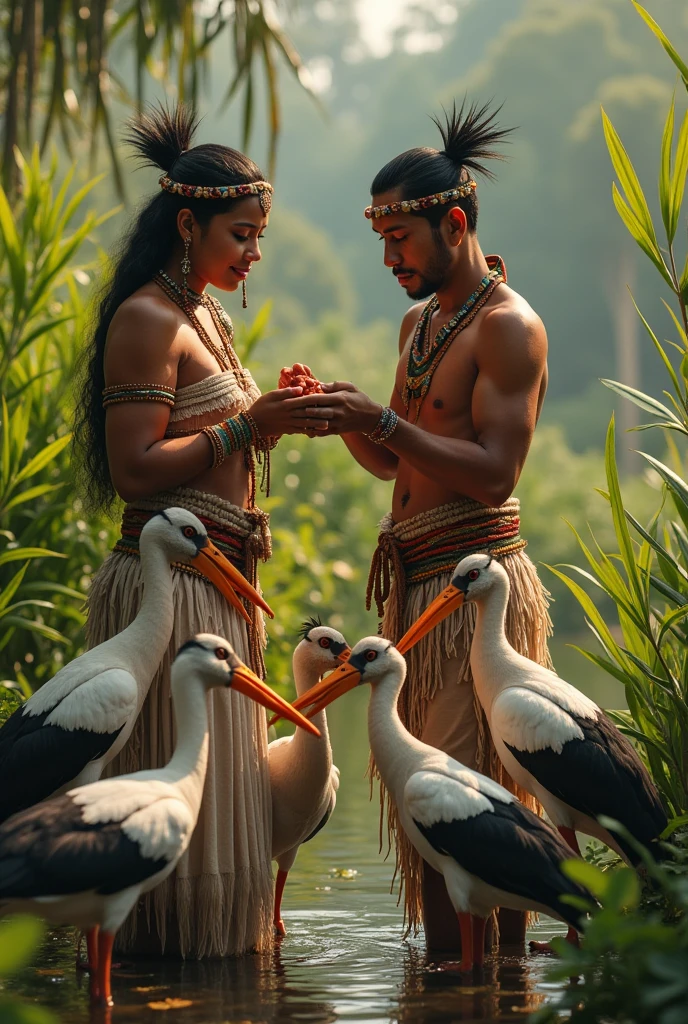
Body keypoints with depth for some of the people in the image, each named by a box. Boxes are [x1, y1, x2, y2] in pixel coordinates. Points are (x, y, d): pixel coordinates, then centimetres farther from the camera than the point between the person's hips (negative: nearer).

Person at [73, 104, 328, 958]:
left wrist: (273, 414, 6)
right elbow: (135, 469, -18)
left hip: (219, 582, 10)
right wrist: (247, 427, -17)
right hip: (166, 582, -10)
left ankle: (214, 944, 17)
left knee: (224, 782, 11)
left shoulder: (203, 316, 18)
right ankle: (160, 951, 1)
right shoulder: (145, 319, -11)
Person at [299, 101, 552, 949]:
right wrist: (343, 418, 4)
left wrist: (382, 419, -21)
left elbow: (494, 472, -16)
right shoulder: (419, 321, 19)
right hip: (415, 582, 9)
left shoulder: (508, 326, -9)